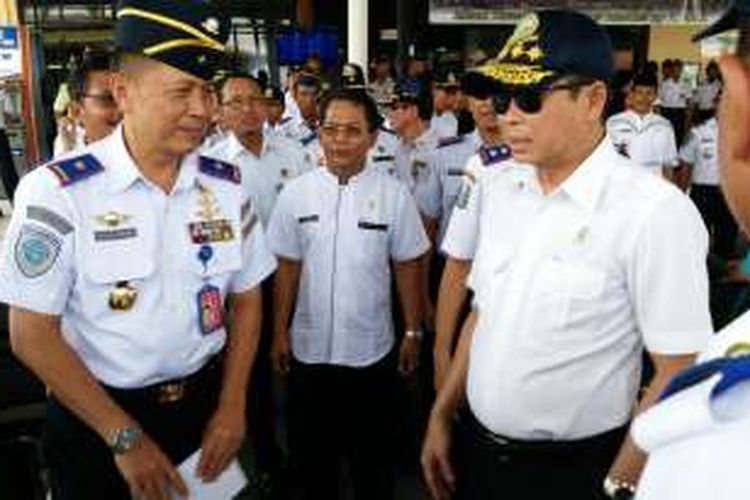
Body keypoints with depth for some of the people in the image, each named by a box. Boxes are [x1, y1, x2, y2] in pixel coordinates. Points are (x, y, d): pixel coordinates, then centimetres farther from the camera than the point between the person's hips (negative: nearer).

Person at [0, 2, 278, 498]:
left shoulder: (228, 185, -4)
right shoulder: (58, 192, -16)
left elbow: (246, 298, 4)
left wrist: (232, 408, -3)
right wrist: (125, 436, -14)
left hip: (206, 403, 4)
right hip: (95, 415, -3)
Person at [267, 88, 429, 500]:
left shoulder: (393, 194, -8)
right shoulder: (296, 193, -3)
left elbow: (406, 266, -1)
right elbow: (287, 267, 2)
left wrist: (412, 333, 1)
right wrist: (279, 333, 3)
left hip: (372, 350, -1)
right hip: (309, 349, 1)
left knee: (373, 453, 17)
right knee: (312, 451, 19)